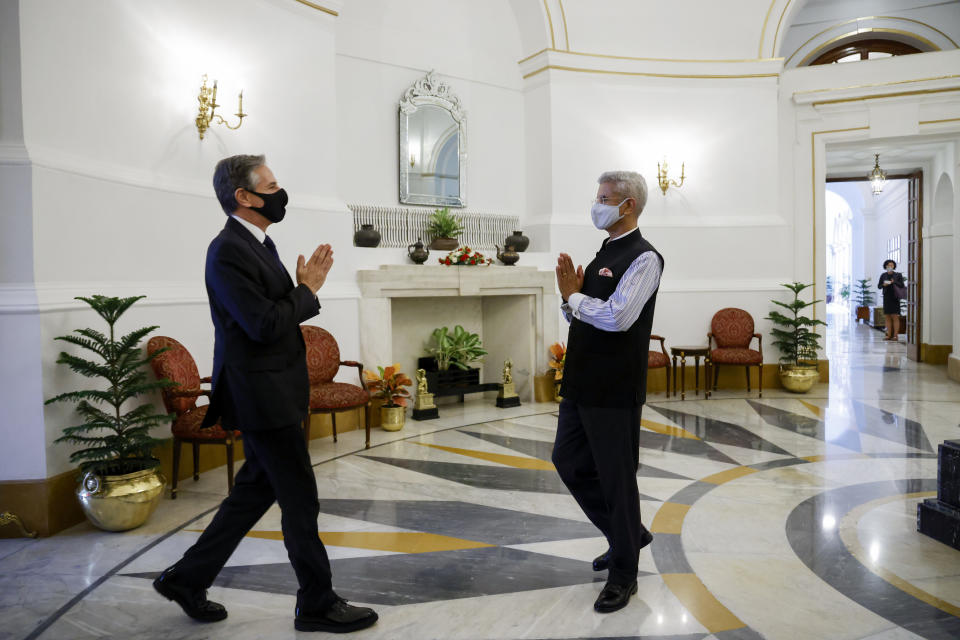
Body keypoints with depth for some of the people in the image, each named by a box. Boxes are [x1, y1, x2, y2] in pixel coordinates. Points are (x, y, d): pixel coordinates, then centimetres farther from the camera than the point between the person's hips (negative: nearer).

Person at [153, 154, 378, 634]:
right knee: (300, 499, 2)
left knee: (257, 489, 19)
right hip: (263, 396, -10)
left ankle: (187, 578, 33)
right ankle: (318, 604, 19)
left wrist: (305, 286, -2)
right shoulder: (228, 252, -18)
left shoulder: (258, 244, 13)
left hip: (272, 394, 10)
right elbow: (265, 325, -24)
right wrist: (308, 290, -11)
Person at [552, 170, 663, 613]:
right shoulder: (604, 254, 15)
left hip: (614, 391, -9)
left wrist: (574, 296, -10)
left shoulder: (643, 258, -12)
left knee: (617, 477, 4)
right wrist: (570, 295, -3)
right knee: (569, 462, 17)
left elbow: (616, 316, -25)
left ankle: (623, 574, 24)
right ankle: (628, 535, 37)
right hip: (581, 384, 9)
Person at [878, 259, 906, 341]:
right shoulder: (883, 275, 8)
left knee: (895, 317, -6)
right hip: (886, 298, 3)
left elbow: (902, 285, -2)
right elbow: (879, 286, 8)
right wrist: (883, 285, -12)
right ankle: (889, 335, 7)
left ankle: (895, 335, -5)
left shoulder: (898, 275, 1)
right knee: (887, 317, 3)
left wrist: (894, 282, -17)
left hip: (895, 298, -3)